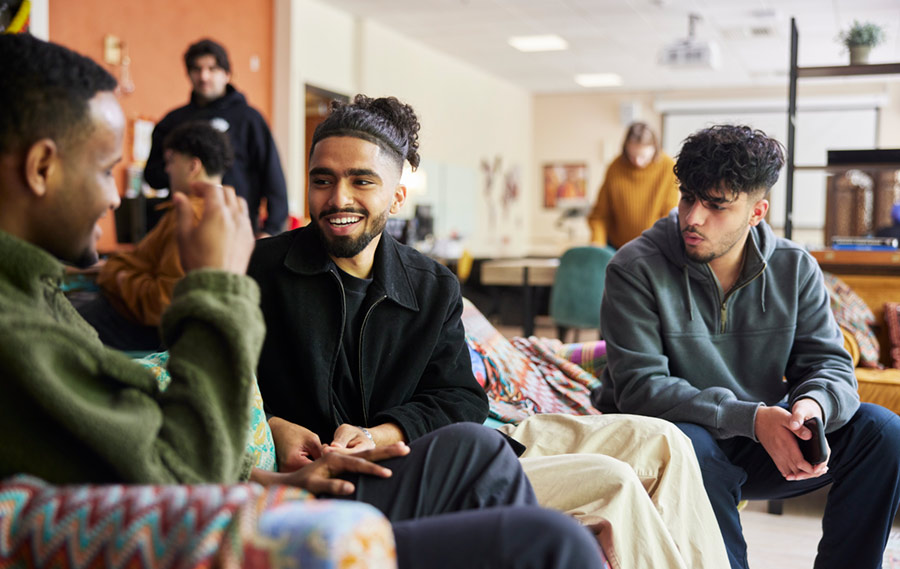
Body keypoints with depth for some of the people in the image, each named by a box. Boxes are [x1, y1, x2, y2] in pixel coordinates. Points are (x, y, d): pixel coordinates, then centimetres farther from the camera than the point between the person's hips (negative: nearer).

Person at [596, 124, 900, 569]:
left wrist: (811, 406, -30)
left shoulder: (795, 269, -2)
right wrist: (751, 418, -33)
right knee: (688, 443, -38)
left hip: (763, 444, 4)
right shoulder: (635, 268, -15)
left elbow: (830, 364, -3)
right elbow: (638, 386, -22)